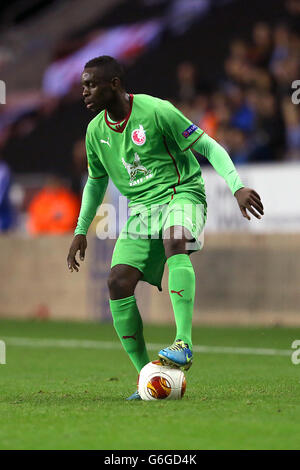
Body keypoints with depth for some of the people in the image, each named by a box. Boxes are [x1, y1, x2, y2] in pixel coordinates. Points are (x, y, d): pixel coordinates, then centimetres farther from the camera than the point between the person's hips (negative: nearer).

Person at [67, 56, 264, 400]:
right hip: (141, 207, 6)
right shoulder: (96, 130, 6)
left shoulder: (155, 111, -13)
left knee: (174, 241, -39)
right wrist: (81, 231, 20)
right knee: (118, 282, -14)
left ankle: (183, 344, -45)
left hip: (181, 194, -6)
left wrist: (237, 186, -20)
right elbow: (96, 181, 24)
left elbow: (209, 147, -9)